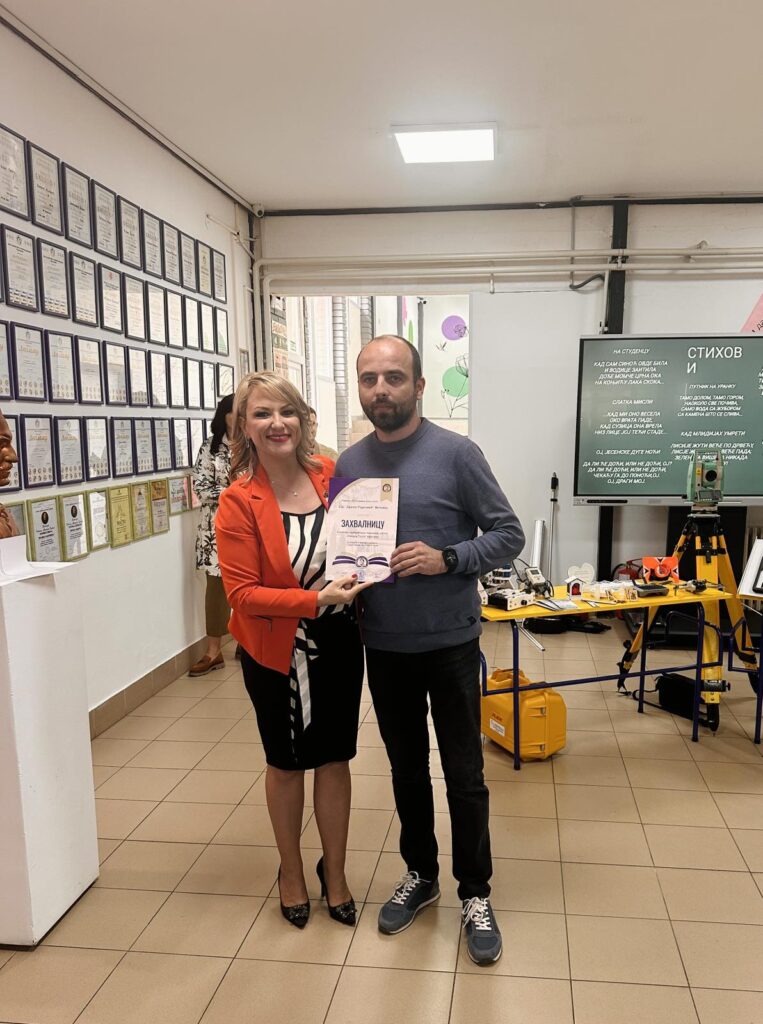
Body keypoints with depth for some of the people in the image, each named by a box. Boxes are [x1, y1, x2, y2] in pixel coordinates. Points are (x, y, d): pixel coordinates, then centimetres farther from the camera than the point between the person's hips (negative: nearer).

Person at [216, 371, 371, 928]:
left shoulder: (331, 475, -6)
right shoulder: (239, 502, -16)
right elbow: (243, 592, -18)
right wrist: (317, 599, -27)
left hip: (338, 642, 3)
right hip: (277, 650, -2)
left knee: (334, 757, 15)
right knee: (286, 762, 17)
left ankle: (335, 872, 37)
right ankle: (292, 871, 41)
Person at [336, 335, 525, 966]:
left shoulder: (455, 453, -11)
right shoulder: (348, 464, 2)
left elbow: (509, 534, -8)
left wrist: (447, 558, -23)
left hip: (450, 644, -3)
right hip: (383, 647, 4)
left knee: (464, 775, 9)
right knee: (406, 768, 19)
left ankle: (475, 893, 31)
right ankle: (420, 875, 40)